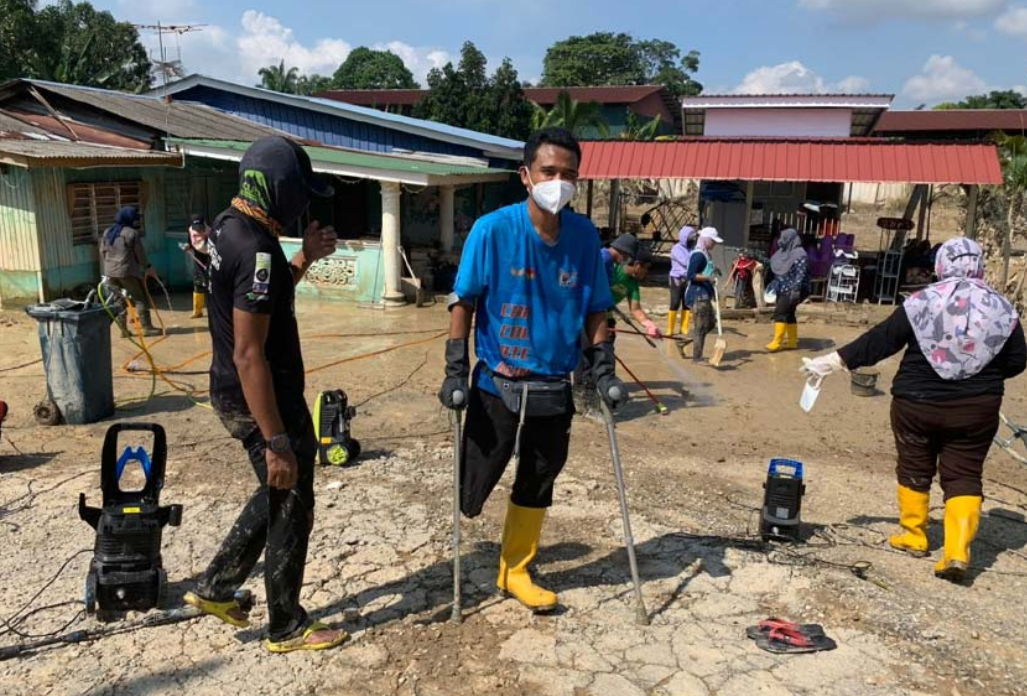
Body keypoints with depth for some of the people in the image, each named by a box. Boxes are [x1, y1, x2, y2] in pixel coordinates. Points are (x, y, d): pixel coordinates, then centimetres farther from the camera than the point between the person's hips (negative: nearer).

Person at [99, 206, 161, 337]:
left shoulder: (107, 232, 13)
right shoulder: (132, 233, -9)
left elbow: (103, 252, 16)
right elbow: (140, 253, -7)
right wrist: (148, 267, 6)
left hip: (110, 272, 7)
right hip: (127, 271, -7)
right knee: (140, 298, 0)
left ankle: (123, 329, 14)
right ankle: (146, 327, -2)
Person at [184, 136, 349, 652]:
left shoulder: (228, 226, 6)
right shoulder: (257, 251, -26)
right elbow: (249, 356, -28)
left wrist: (304, 259, 8)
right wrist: (276, 442, -25)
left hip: (232, 394, 10)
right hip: (262, 400, -10)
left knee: (276, 496, 26)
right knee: (291, 511, 7)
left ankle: (215, 587, 36)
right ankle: (287, 628, 25)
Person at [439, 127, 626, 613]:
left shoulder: (584, 236, -3)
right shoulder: (493, 230, -14)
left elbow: (595, 310, 6)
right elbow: (464, 302, -8)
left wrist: (603, 370, 2)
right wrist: (456, 371, -11)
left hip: (554, 389, 4)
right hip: (497, 385, -3)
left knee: (537, 486, 15)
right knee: (472, 490, 2)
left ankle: (515, 573, 35)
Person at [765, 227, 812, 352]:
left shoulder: (799, 254, -14)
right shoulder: (783, 252, 13)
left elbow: (801, 274, -22)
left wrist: (796, 290, -30)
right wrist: (773, 285, 22)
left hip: (792, 291, -9)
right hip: (783, 289, 9)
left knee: (780, 313, -14)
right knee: (788, 314, 12)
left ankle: (777, 342, -12)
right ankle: (792, 341, 19)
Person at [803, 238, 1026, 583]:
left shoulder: (921, 302, -8)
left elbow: (880, 340, -7)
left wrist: (835, 361, -1)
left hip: (917, 403, -1)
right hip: (977, 409, 1)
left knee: (915, 470, 16)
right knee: (963, 477, 8)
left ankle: (913, 536, 27)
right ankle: (957, 551, -3)